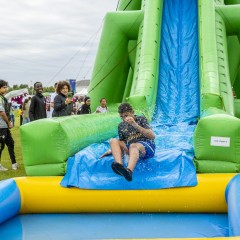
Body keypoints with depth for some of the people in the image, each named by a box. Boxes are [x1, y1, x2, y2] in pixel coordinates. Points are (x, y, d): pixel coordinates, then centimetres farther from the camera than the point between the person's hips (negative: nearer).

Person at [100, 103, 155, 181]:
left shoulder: (141, 119, 3)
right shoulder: (121, 126, 14)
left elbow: (152, 136, -9)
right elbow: (122, 142, 24)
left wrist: (135, 125, -18)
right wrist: (113, 150, 4)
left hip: (147, 147, -4)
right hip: (130, 149, 4)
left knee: (133, 145, -37)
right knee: (113, 141, -18)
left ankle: (129, 171, -69)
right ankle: (119, 165, -47)